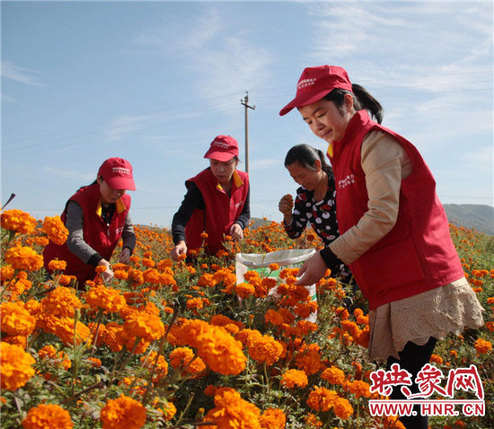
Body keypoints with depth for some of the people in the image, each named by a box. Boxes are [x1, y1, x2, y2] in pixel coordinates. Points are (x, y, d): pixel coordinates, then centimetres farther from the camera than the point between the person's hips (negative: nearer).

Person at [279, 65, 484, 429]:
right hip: (391, 287, 9)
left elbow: (382, 216, -18)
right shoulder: (345, 150, 18)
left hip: (417, 284, -9)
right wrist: (326, 256, 10)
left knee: (403, 388, -5)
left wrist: (328, 257, -17)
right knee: (398, 383, 11)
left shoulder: (376, 141, -9)